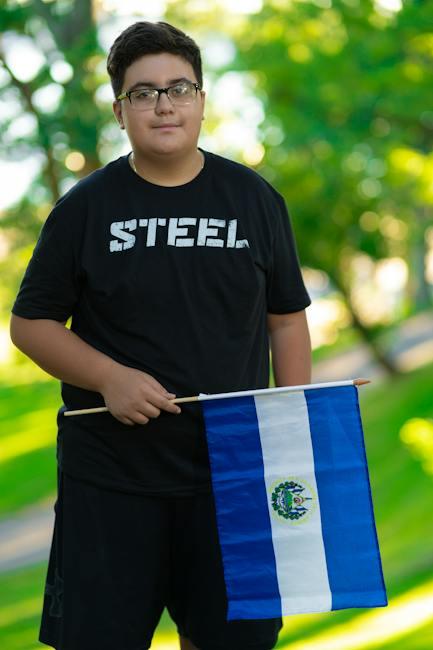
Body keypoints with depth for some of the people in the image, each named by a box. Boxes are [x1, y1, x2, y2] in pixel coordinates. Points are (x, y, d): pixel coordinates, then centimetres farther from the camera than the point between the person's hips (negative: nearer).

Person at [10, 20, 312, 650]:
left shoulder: (254, 198, 4)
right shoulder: (86, 207, -1)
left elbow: (287, 319, 8)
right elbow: (32, 322, 1)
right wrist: (110, 378, -15)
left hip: (232, 473, 2)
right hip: (111, 479, -1)